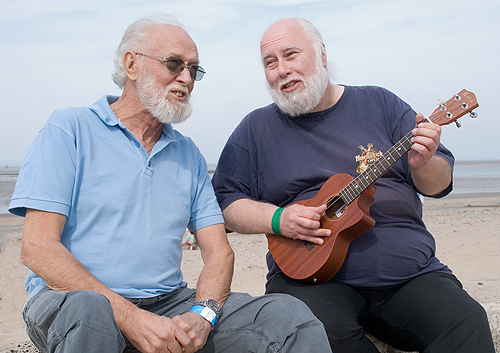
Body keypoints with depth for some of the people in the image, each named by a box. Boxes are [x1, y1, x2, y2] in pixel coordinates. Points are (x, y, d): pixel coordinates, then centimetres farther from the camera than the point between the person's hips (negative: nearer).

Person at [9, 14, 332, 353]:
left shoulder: (188, 153, 16)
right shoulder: (69, 129, -1)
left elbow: (219, 252, 10)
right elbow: (38, 248, -11)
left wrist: (202, 315, -13)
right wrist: (129, 316, -21)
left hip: (169, 303, 3)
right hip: (70, 297, -2)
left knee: (290, 314, -17)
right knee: (88, 313, -39)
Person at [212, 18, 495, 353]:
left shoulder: (379, 103, 11)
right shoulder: (256, 129, 9)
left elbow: (440, 184, 10)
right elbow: (226, 200, 6)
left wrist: (424, 165, -14)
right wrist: (277, 219, -12)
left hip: (411, 272, 1)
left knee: (466, 323, -25)